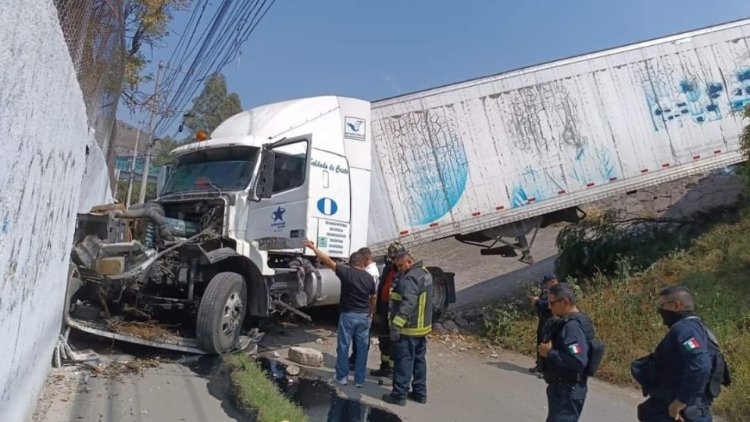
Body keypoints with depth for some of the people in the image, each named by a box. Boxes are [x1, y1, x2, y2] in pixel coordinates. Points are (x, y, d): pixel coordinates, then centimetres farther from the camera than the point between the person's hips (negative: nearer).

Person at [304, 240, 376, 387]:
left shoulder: (346, 272, -10)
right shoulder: (369, 277, 3)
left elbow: (327, 260, -9)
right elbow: (373, 298, 14)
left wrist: (313, 247, -2)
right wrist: (371, 313, 29)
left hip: (348, 314, -3)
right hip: (364, 316, 3)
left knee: (343, 346, 9)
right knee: (362, 348, 9)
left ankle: (341, 376, 17)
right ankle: (359, 379, 15)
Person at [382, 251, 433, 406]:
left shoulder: (410, 278, -21)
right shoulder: (424, 272, 11)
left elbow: (407, 304, -29)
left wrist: (396, 324, -29)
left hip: (409, 328, -10)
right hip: (422, 326, 10)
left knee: (403, 361, -1)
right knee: (419, 360, 16)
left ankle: (399, 395, 6)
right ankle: (420, 393, 24)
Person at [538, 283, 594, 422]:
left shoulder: (572, 326, -23)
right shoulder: (568, 322, 9)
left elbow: (578, 361, -32)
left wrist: (550, 352, -23)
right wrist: (550, 349, 3)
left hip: (567, 391, -11)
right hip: (563, 388, 11)